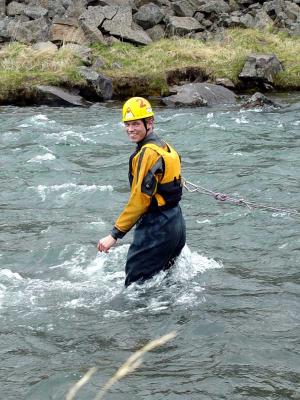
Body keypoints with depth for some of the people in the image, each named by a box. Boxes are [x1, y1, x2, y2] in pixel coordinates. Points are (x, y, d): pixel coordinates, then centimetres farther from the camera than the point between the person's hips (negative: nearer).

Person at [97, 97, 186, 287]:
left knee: (136, 283, -4)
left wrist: (115, 235, -22)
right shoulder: (164, 147, 11)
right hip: (175, 222, 10)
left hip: (156, 227, -10)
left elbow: (140, 199, -23)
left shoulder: (148, 153, -19)